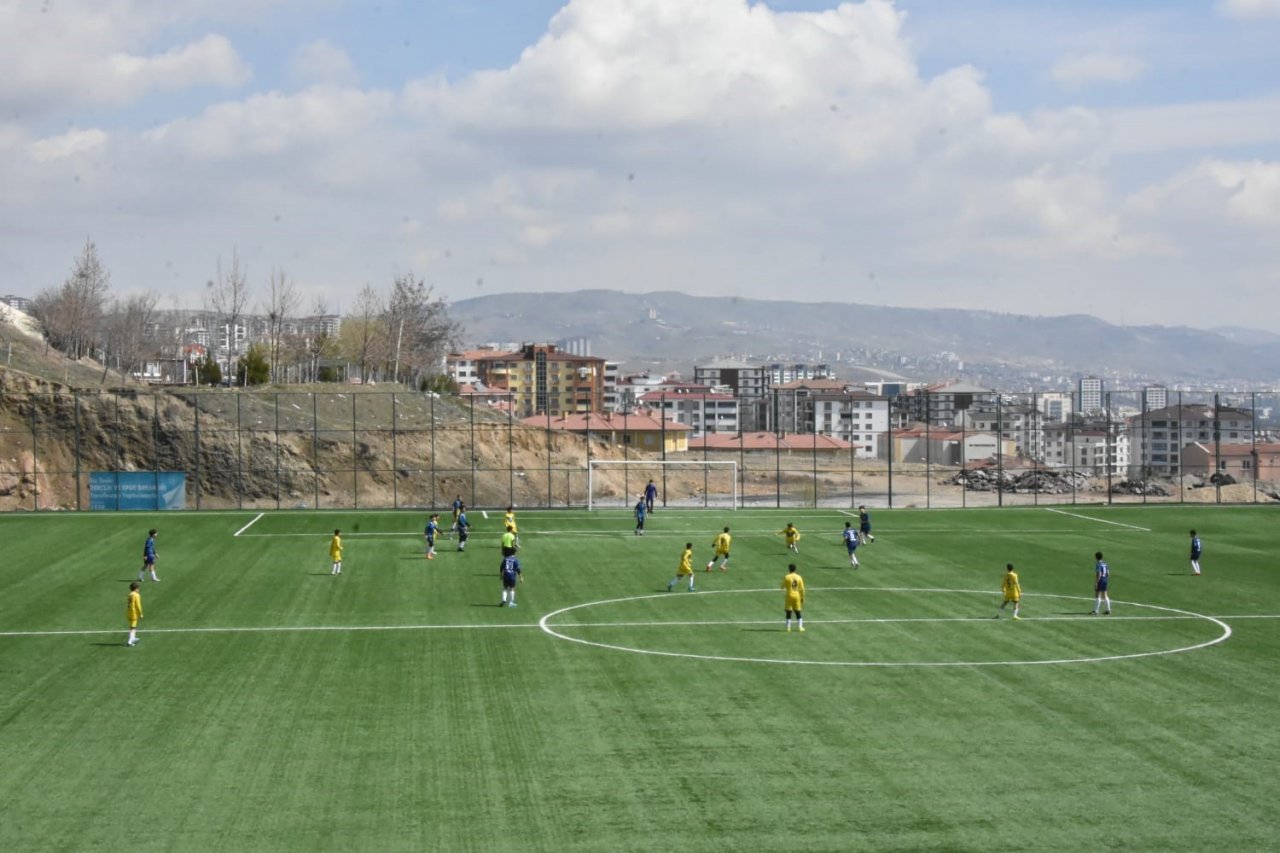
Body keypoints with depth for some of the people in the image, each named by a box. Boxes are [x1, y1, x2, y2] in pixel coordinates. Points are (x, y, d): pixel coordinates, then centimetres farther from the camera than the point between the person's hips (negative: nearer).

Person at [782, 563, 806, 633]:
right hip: (797, 596, 3)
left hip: (789, 596, -3)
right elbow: (802, 589, 2)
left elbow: (783, 587, -3)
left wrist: (784, 589, 21)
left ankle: (788, 627, 0)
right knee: (798, 612, 11)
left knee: (789, 612, 3)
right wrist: (802, 598, 10)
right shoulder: (799, 577, 1)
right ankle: (800, 627, 8)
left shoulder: (787, 577, -9)